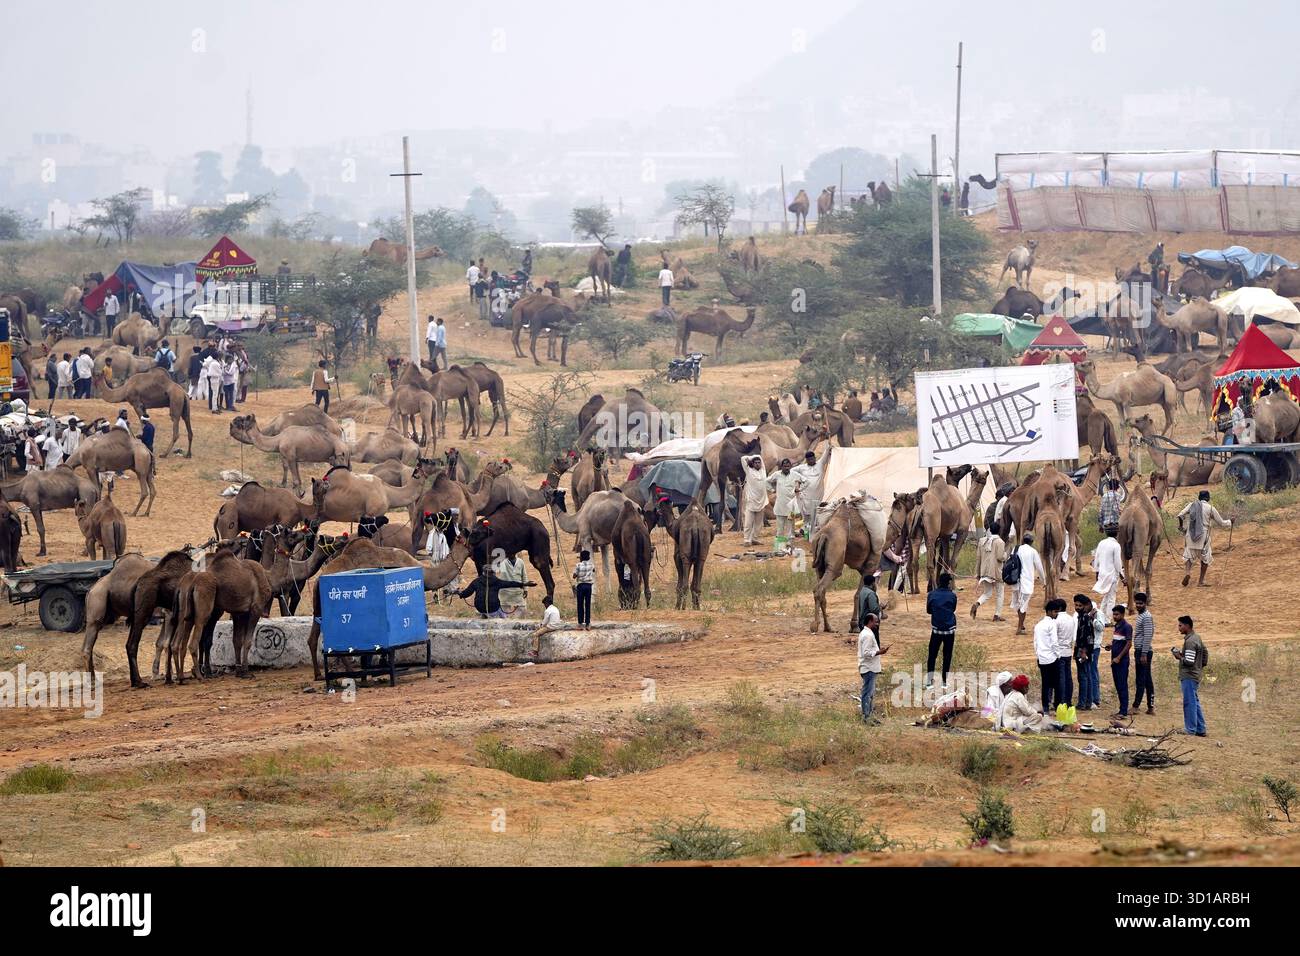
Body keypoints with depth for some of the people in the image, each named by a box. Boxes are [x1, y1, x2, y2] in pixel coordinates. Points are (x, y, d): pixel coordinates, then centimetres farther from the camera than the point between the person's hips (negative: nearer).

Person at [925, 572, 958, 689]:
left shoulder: (931, 595, -4)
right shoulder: (952, 595, -7)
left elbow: (928, 610, 7)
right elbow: (953, 609, 7)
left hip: (936, 629, 1)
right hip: (950, 629, -1)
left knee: (932, 654, 10)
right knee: (947, 655, 8)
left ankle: (929, 680, 5)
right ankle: (945, 681, 9)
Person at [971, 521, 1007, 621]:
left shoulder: (982, 541, 6)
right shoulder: (999, 542, -11)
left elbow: (978, 557, 8)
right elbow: (1000, 557, -19)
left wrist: (977, 572, 13)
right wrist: (1005, 554, 4)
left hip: (985, 571, 5)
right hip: (997, 572, -5)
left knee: (987, 593, 14)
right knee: (1000, 593, 13)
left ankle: (977, 604, -15)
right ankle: (997, 615, 12)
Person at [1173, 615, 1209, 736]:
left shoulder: (1190, 641, -18)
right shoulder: (1198, 638, 13)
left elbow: (1189, 661, -23)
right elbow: (1205, 655, 21)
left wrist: (1179, 656, -8)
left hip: (1189, 677, -10)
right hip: (1196, 675, 10)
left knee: (1189, 702, -4)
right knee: (1195, 702, 14)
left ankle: (1190, 729, 0)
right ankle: (1200, 729, 16)